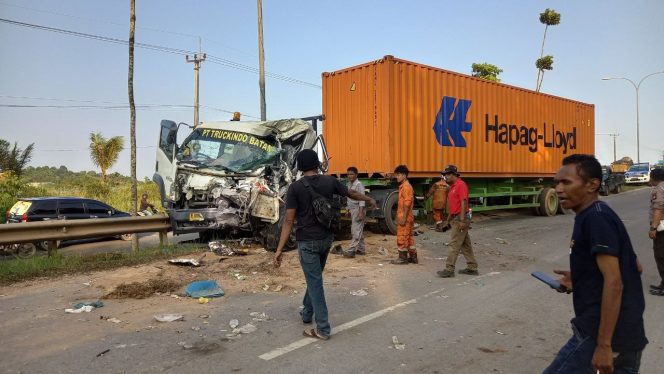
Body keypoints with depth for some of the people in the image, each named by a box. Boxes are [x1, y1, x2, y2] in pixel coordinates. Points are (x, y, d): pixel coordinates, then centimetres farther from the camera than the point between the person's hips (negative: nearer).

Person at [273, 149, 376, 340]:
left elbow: (289, 220, -16)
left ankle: (323, 329, 5)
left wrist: (279, 249, -14)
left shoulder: (295, 188, -13)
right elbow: (352, 194, 13)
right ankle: (307, 312, 38)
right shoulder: (330, 181, -2)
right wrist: (369, 200, 33)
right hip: (326, 238, 5)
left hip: (307, 241, -5)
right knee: (314, 278, 23)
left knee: (315, 283, 0)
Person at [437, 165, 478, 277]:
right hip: (455, 218, 10)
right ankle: (472, 268, 20)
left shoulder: (461, 185, -14)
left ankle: (449, 269, -5)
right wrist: (450, 217, 20)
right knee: (465, 244, 13)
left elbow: (463, 203, -20)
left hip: (460, 219, -10)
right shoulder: (453, 186, 16)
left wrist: (462, 220, -23)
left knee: (454, 245, -8)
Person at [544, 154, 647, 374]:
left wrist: (603, 344, -23)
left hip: (607, 335, -10)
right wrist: (580, 280, 14)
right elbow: (633, 267, 21)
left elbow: (614, 282, -23)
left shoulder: (596, 219, -17)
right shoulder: (596, 216, 13)